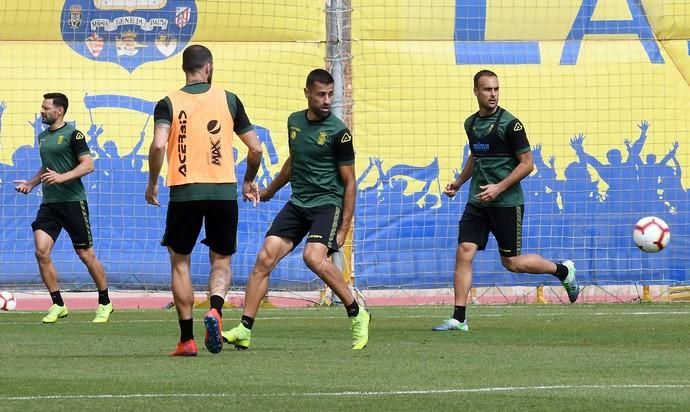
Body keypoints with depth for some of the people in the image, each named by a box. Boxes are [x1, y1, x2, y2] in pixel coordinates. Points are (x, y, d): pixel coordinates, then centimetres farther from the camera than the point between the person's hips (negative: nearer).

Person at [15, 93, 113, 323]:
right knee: (41, 251, -9)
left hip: (73, 202, -6)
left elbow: (88, 165, -14)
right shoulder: (42, 137, 15)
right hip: (49, 204, 6)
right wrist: (31, 184, 15)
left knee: (86, 254, 0)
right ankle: (58, 305, 0)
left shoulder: (72, 135, -7)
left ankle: (105, 303, 16)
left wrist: (62, 177, -24)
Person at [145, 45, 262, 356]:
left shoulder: (169, 104, 0)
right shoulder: (228, 100, 5)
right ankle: (215, 308, -17)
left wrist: (152, 183, -1)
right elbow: (255, 148, 5)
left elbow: (158, 145, -15)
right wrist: (249, 181, 22)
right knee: (221, 261, 14)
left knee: (180, 262, 12)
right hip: (224, 190, 1)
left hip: (184, 191, -1)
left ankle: (187, 339, 7)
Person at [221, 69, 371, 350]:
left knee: (314, 257, -28)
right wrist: (270, 191, 39)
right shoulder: (295, 122, 9)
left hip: (327, 203, -6)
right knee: (265, 258, -8)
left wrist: (344, 228, -10)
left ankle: (357, 314, -10)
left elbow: (349, 182, -6)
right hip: (297, 203, 6)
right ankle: (244, 331, -7)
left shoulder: (337, 131, -9)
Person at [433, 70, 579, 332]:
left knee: (512, 262, 2)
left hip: (506, 202, -6)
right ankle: (458, 319, -6)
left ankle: (562, 270, 27)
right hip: (477, 202, 6)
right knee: (464, 252, -8)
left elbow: (527, 164, -11)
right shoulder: (471, 124, 10)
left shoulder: (509, 124, -11)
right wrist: (459, 182, 15)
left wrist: (499, 187, -19)